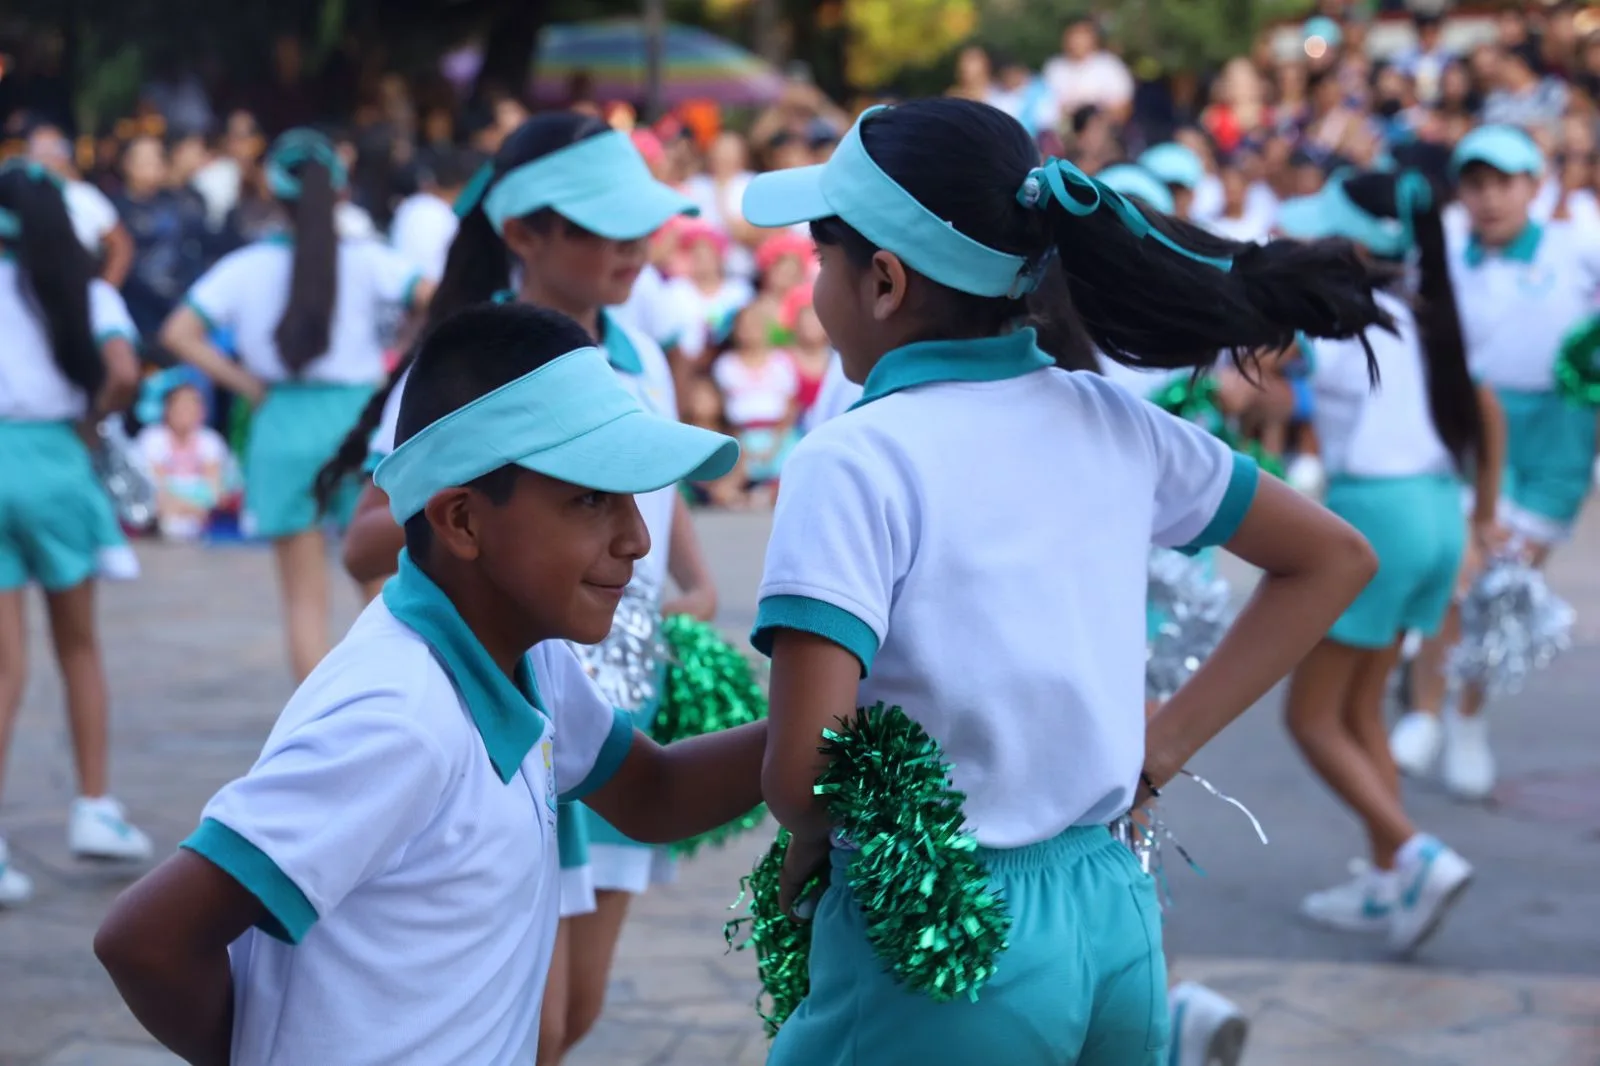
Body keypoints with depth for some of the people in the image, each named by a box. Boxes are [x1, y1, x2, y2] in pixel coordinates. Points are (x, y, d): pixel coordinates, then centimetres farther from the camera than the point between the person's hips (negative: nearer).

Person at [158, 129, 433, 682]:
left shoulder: (247, 267, -2)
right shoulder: (367, 260, -5)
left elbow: (179, 334, -7)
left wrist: (246, 383, 0)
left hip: (285, 424, 1)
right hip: (359, 417, -1)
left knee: (305, 597, 8)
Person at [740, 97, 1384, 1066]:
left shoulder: (854, 461, -16)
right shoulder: (1111, 423, 3)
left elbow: (801, 767, -24)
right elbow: (1335, 559, 15)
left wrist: (814, 840, -1)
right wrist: (1161, 746, 10)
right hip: (1118, 921, 6)